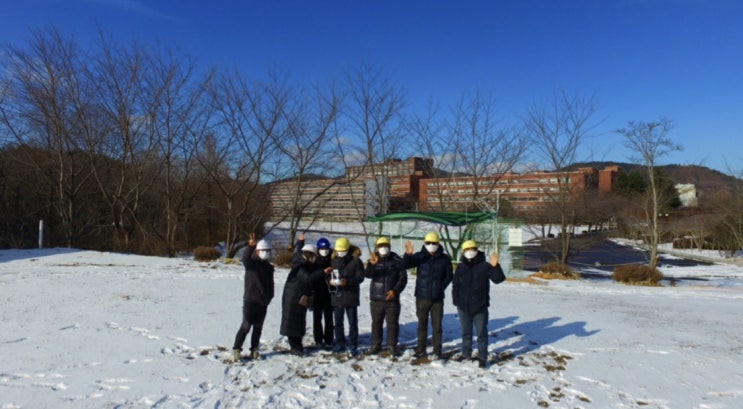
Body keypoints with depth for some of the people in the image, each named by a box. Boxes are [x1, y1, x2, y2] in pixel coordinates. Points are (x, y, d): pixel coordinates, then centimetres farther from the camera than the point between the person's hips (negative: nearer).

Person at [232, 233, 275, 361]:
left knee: (258, 327, 11)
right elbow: (245, 258, -32)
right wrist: (251, 246, -50)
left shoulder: (269, 267, 13)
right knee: (246, 326, -7)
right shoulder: (251, 263, -8)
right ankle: (236, 349, 1)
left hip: (263, 302, 6)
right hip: (250, 300, -6)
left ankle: (254, 349, 21)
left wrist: (269, 296, 10)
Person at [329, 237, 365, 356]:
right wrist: (330, 281, -12)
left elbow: (360, 277, -9)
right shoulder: (333, 261, 7)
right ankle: (339, 343, 27)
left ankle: (352, 345, 12)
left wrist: (347, 281, -23)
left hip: (351, 296, -4)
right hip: (336, 296, 4)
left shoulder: (356, 261, -6)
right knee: (337, 322, 13)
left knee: (352, 322, 3)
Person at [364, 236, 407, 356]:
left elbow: (403, 278, -1)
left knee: (392, 323, 3)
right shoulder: (373, 260, 3)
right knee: (376, 322, 10)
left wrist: (395, 290, -13)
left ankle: (392, 345, 14)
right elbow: (367, 274, -14)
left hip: (392, 298, -1)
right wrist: (371, 264, -33)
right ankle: (376, 344, 22)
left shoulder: (397, 260, -2)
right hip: (376, 298, 2)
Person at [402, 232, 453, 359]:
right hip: (422, 297, 0)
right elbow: (405, 265, -17)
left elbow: (449, 276, 7)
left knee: (437, 325, 7)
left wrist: (441, 288, -3)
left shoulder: (445, 258, -2)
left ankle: (437, 350, 17)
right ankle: (421, 349, 20)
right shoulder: (419, 256, -4)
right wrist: (408, 254, -36)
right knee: (422, 324, 10)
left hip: (437, 298, 0)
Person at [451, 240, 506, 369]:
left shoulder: (485, 266, -6)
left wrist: (495, 266, -31)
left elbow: (499, 279, -16)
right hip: (464, 306, 3)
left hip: (480, 307, -3)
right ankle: (466, 354, 30)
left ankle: (482, 357, 14)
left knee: (482, 332, 4)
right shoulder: (461, 267, 4)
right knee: (466, 332, 16)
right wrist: (456, 301, 3)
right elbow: (455, 285, 9)